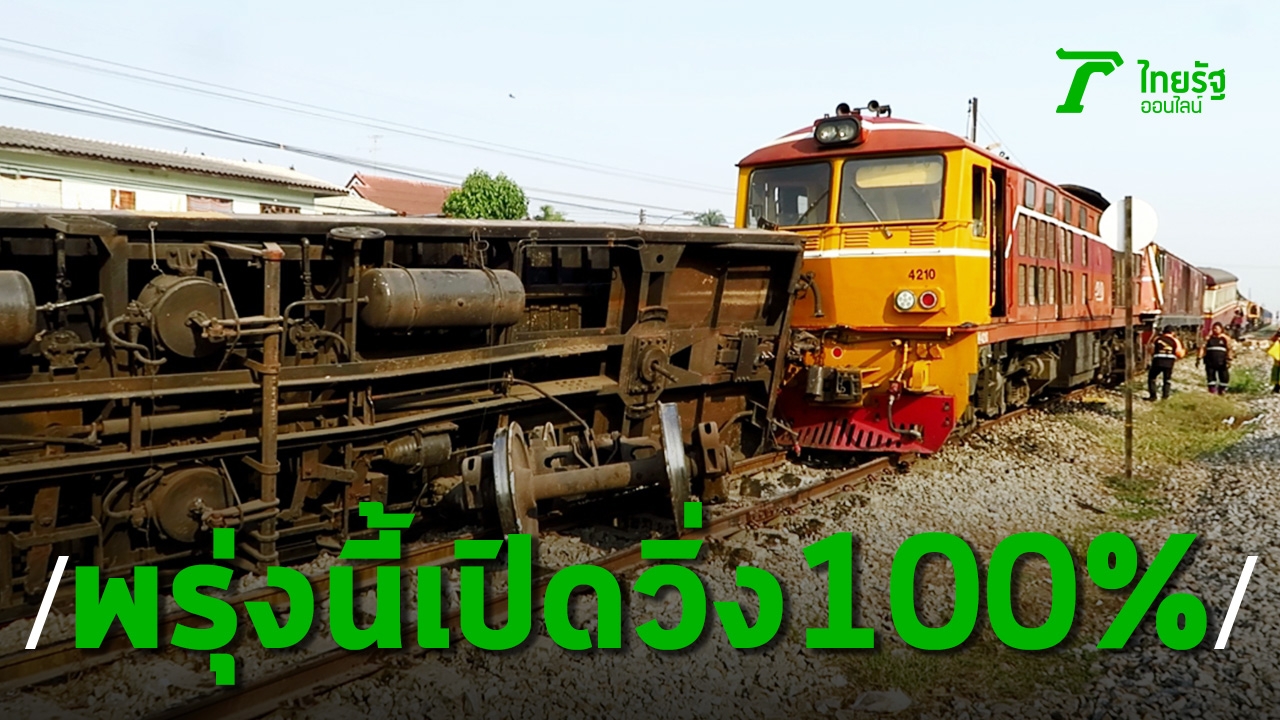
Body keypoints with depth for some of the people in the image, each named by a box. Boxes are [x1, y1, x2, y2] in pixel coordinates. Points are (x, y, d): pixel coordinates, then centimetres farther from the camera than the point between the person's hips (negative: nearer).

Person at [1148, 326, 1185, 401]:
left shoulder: (1157, 339, 11)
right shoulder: (1175, 340, 10)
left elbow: (1152, 351, 10)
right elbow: (1179, 354, 6)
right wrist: (1183, 351, 27)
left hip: (1157, 361, -1)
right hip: (1169, 362, 1)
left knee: (1151, 377, 15)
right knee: (1167, 379, 21)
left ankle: (1152, 395, 7)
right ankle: (1165, 395, 13)